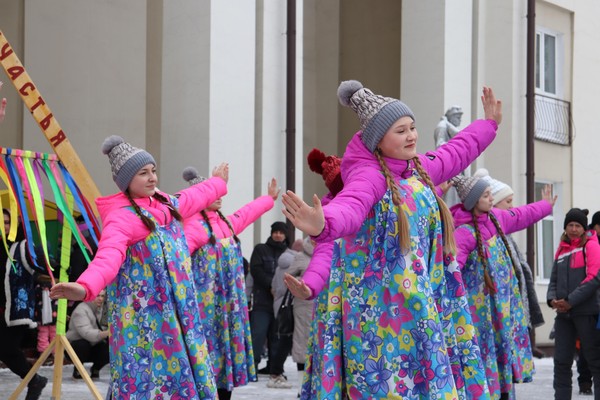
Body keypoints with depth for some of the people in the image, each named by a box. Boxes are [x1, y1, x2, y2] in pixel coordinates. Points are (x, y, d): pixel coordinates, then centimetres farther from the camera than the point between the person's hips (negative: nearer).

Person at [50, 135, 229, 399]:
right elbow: (109, 255, -35)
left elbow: (196, 197, 31)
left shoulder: (166, 204, 9)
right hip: (141, 313, -8)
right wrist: (86, 287, -54)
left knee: (179, 368, 11)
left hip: (176, 306, 8)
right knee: (143, 372, -7)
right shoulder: (121, 216, -17)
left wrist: (218, 182, 49)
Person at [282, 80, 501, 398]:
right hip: (380, 309, -8)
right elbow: (349, 207, -39)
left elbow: (457, 152, 30)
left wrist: (489, 123, 43)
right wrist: (323, 225, -61)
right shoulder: (368, 176, -17)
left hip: (421, 306, 8)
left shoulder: (419, 170, 9)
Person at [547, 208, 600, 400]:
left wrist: (571, 301, -16)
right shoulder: (562, 249, 16)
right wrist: (552, 299, -4)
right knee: (561, 361, 5)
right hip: (563, 314, 6)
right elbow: (554, 279, 17)